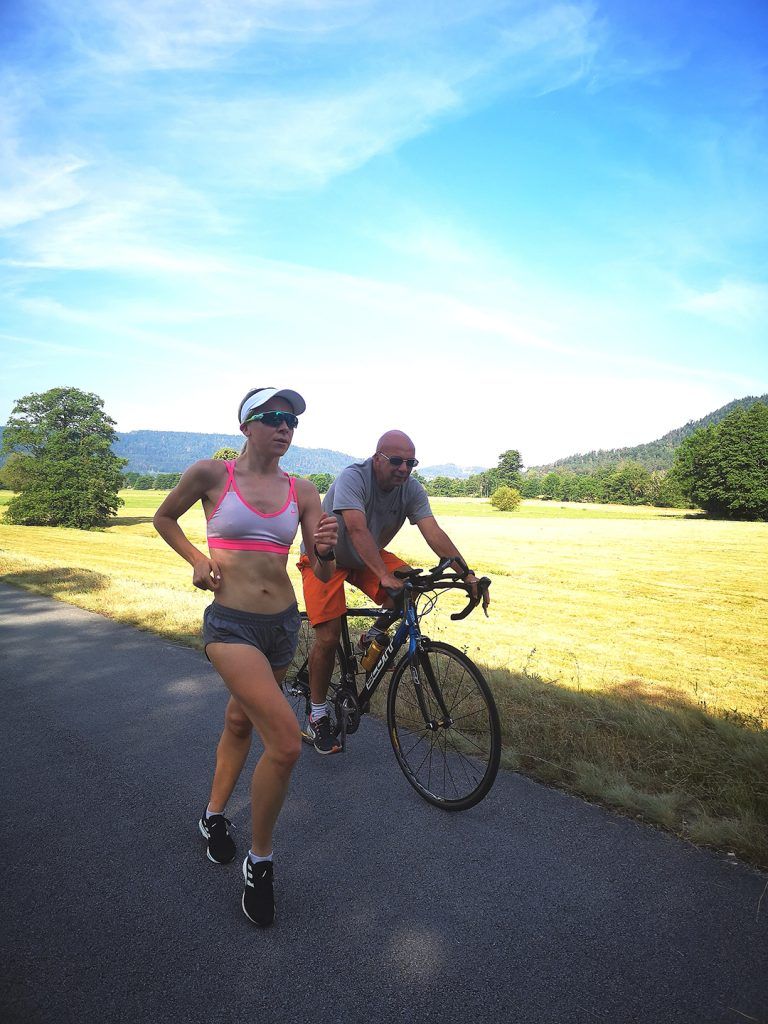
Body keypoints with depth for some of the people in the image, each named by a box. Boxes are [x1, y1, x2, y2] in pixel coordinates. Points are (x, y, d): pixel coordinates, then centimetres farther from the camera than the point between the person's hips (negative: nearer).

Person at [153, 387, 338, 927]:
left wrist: (326, 549, -21)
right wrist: (197, 559, -5)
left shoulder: (303, 491, 1)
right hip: (231, 623, -4)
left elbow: (322, 575, 1)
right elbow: (164, 518, 11)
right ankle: (260, 862, 10)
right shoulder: (212, 474, -7)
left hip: (284, 624, 5)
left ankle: (215, 815, 52)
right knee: (287, 741, -16)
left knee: (240, 721, 25)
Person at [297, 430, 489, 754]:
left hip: (367, 557, 5)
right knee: (329, 637, -12)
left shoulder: (411, 489, -14)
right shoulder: (353, 478, -29)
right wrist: (385, 576, -53)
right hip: (324, 558, -5)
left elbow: (434, 532, -24)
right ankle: (318, 717, 7)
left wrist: (466, 573, -37)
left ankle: (374, 637, 5)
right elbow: (357, 530, -43)